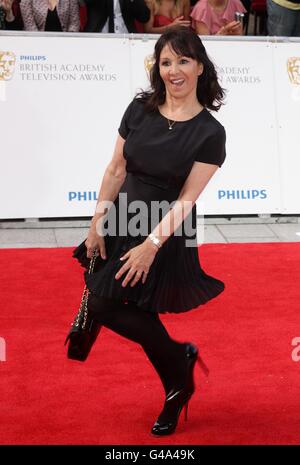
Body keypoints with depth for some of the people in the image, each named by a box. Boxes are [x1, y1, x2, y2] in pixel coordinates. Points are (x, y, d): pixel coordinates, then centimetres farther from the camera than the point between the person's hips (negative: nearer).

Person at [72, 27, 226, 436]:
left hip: (169, 234, -5)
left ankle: (179, 382, 20)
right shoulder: (140, 109, -2)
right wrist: (98, 222, 2)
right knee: (103, 304, 5)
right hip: (123, 224, 5)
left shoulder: (209, 133, -14)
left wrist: (152, 244, -19)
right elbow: (117, 169, 3)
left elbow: (186, 198, -14)